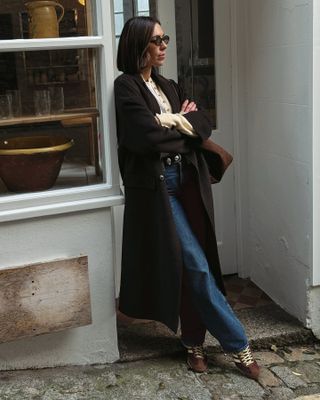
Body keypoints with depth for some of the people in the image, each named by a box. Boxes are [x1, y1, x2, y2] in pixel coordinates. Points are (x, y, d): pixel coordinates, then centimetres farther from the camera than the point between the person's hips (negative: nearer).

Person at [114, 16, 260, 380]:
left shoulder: (168, 87, 17)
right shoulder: (126, 87, -6)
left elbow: (204, 124, 6)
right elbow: (149, 137, -18)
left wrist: (172, 122, -12)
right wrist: (183, 124, -1)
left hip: (187, 180, 7)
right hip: (156, 185, -6)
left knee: (191, 266, 8)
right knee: (195, 265, -4)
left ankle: (194, 342, 21)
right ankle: (237, 344, 6)